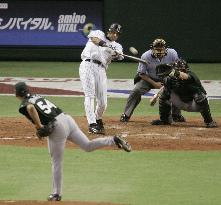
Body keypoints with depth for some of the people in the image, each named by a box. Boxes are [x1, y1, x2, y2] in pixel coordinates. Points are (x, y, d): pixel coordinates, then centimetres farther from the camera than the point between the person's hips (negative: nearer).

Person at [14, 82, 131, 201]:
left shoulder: (24, 105, -2)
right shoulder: (37, 97, 22)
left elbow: (31, 108, -25)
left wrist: (39, 126, -19)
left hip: (57, 127, -7)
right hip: (67, 118, 7)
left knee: (56, 163, 3)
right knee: (88, 146, 14)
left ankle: (56, 194, 11)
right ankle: (113, 140, -3)